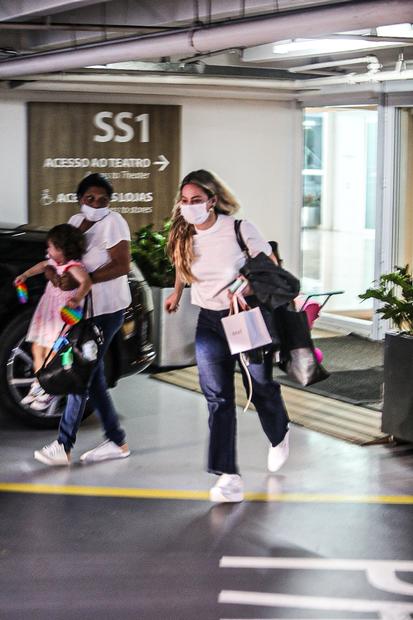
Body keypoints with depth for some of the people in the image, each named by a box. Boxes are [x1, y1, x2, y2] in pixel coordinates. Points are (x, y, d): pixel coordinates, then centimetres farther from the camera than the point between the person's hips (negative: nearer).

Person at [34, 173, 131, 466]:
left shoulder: (113, 222, -10)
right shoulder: (77, 221, 13)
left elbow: (122, 266, -18)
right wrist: (53, 269, -14)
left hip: (107, 309, -8)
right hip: (86, 307, 8)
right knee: (93, 374, 9)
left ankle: (64, 446, -3)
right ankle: (117, 442, 17)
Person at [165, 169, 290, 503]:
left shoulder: (239, 229, -18)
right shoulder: (183, 236, -4)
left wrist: (245, 290, -23)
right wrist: (177, 293, 23)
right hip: (209, 322, 3)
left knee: (261, 387, 13)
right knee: (217, 398, -6)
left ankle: (279, 436, 47)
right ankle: (230, 478, -8)